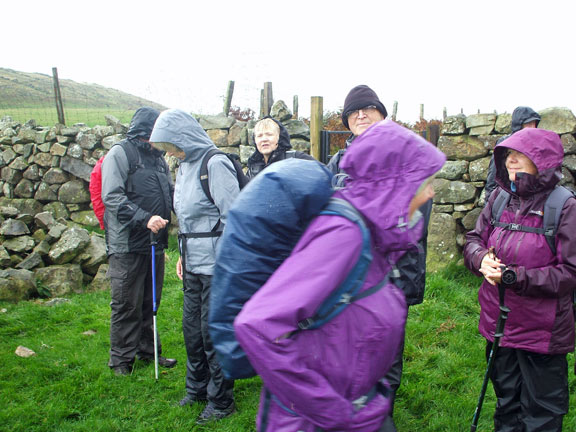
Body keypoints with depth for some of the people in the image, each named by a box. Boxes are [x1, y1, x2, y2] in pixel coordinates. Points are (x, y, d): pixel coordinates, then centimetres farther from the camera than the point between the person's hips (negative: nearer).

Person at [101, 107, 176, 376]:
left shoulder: (158, 157, 16)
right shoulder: (120, 154, -7)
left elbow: (170, 193, 23)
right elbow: (112, 196, -17)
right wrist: (144, 218, -26)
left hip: (155, 243, 7)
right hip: (127, 244, -7)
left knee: (151, 301, 16)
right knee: (127, 304, 0)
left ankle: (148, 351, 30)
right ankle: (121, 359, 15)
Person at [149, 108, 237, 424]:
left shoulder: (215, 163, -15)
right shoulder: (185, 165, 13)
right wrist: (183, 254, 19)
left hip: (216, 264, -8)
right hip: (194, 263, 8)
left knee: (213, 331, 2)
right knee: (192, 327, 16)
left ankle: (221, 401, 19)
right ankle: (197, 389, 36)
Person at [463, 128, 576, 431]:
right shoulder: (501, 198, 0)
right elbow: (474, 239, 7)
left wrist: (516, 277, -25)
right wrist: (482, 259, -15)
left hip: (542, 334, -5)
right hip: (498, 324, 5)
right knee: (506, 404, 25)